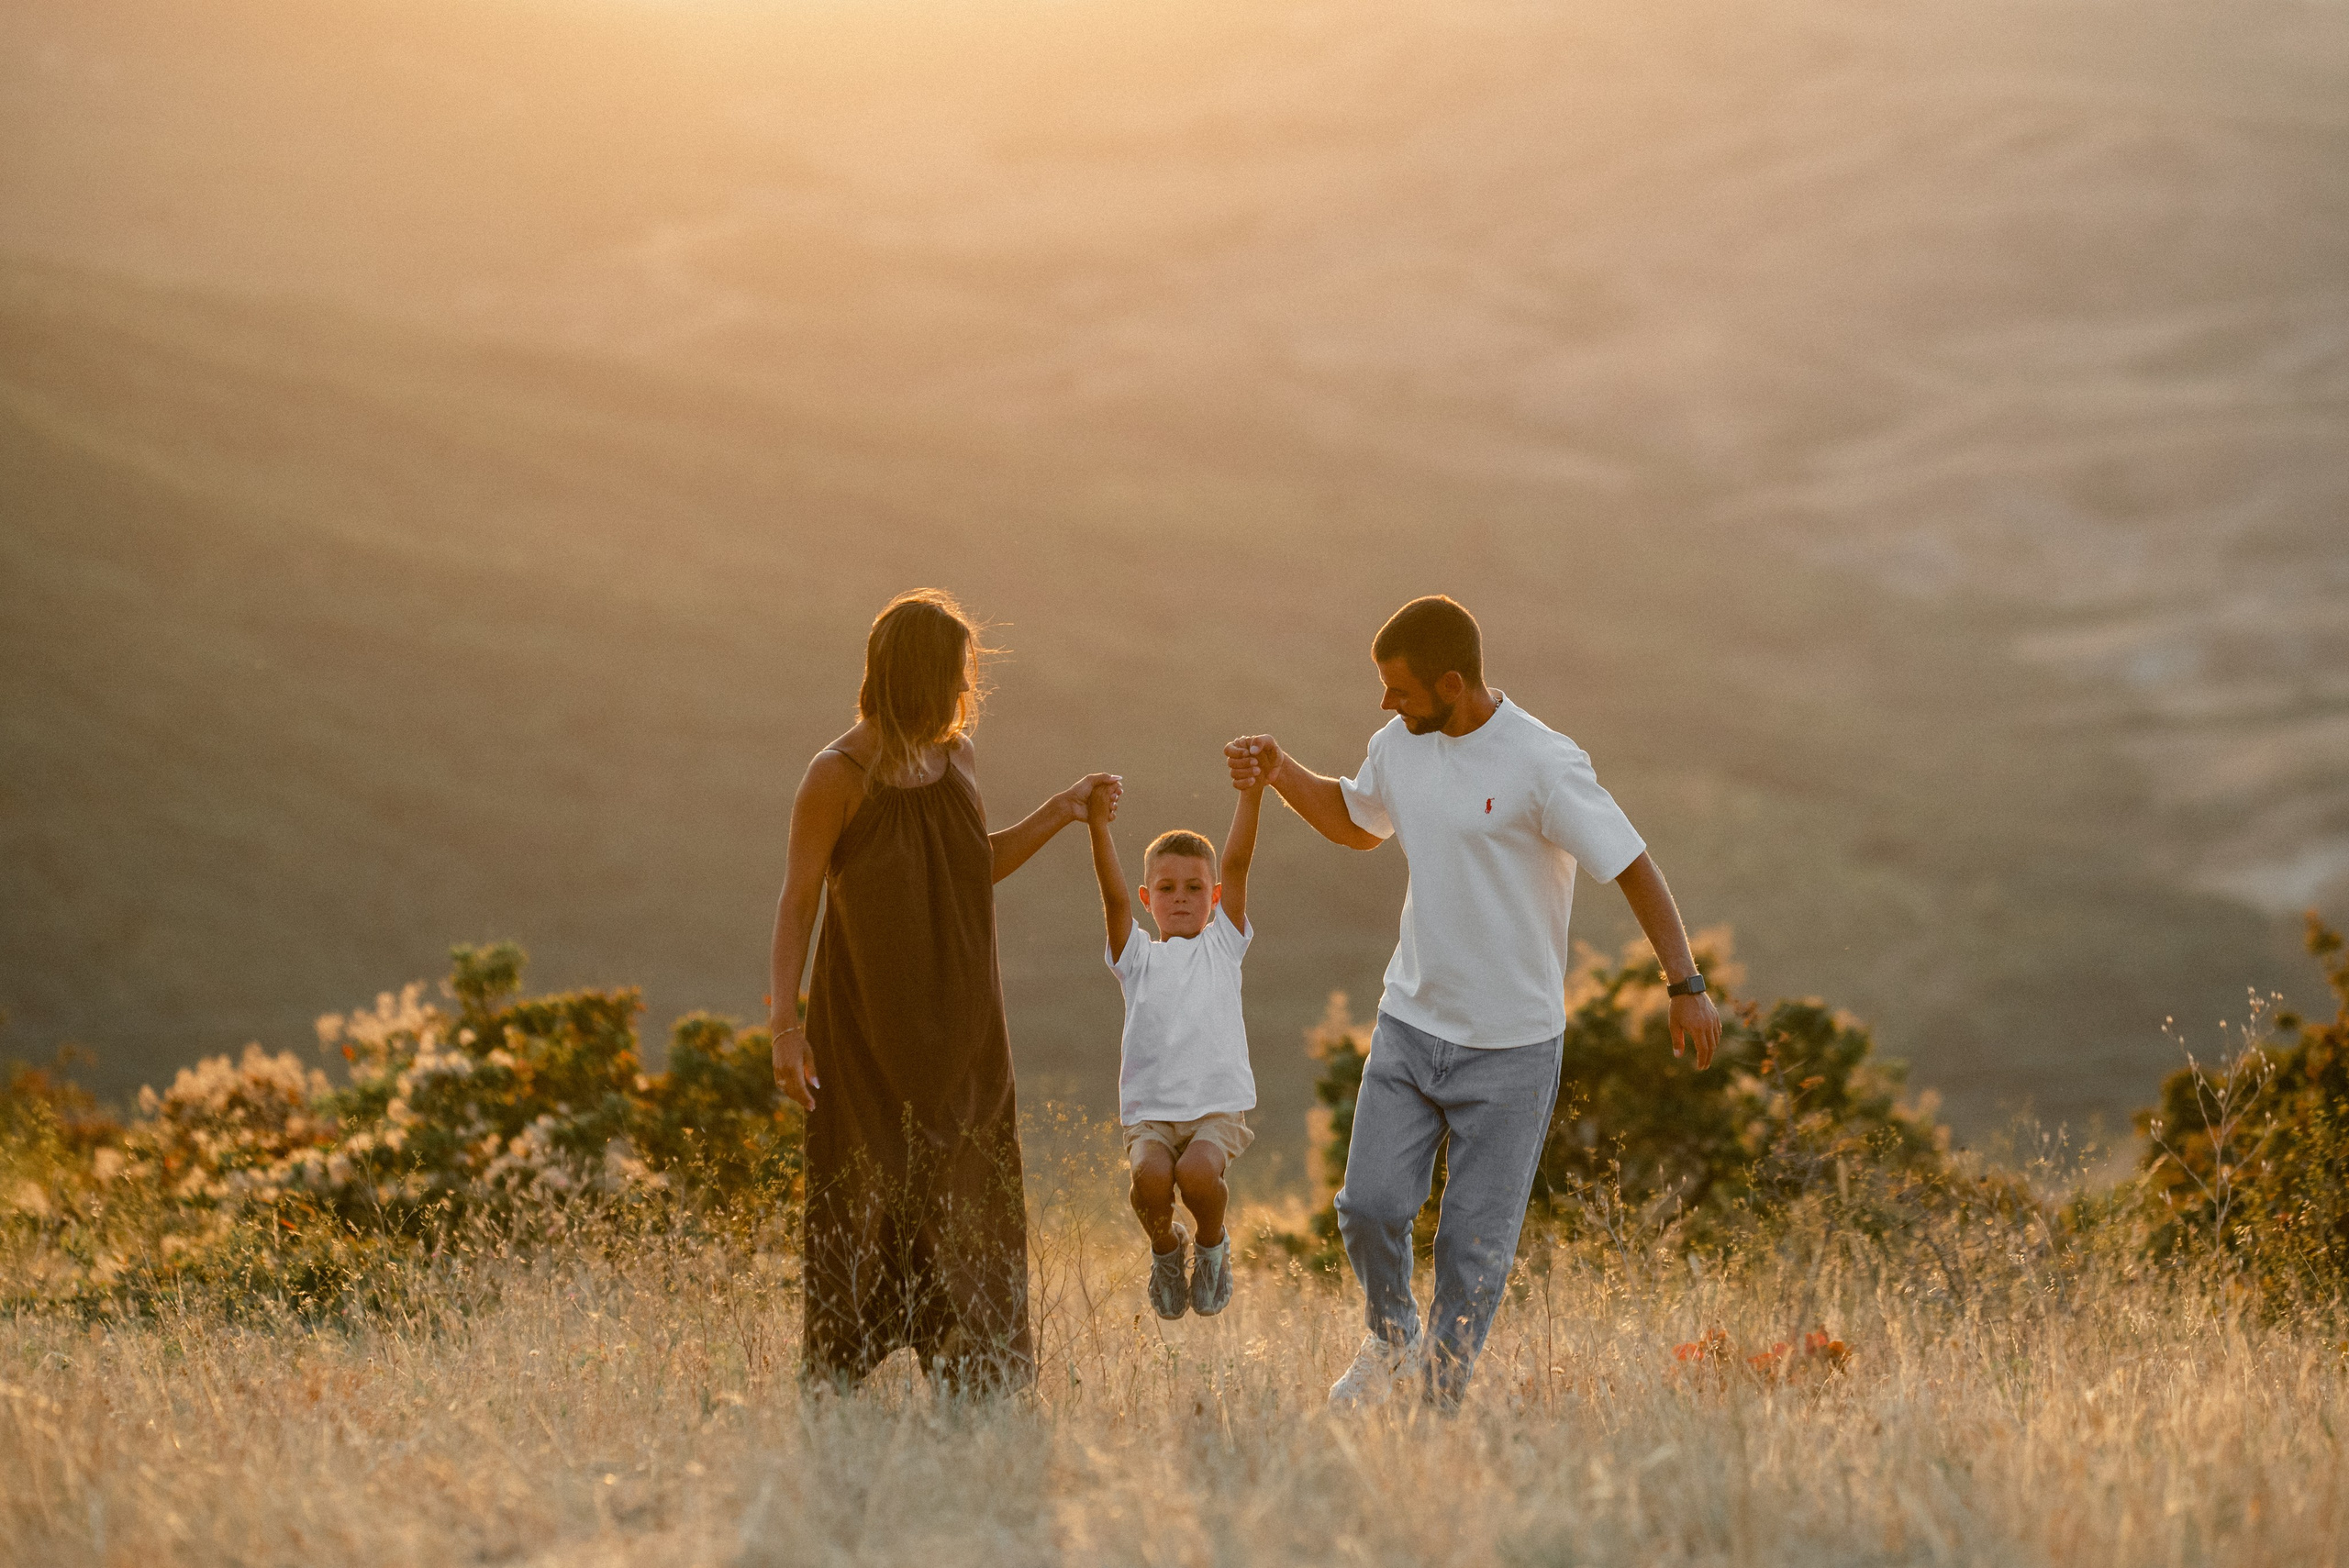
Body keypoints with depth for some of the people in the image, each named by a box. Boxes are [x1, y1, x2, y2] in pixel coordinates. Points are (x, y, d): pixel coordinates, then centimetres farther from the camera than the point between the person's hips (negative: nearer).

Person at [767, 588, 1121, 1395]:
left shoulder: (955, 758, 7)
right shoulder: (840, 775, -11)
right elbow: (797, 901, -10)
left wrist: (1062, 811, 11)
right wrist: (786, 1026, -15)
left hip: (958, 1026, 5)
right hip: (866, 1025, -5)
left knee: (971, 1209, 3)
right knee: (863, 1207, -3)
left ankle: (978, 1386, 7)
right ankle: (834, 1385, 6)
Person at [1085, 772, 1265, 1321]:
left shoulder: (1222, 945, 11)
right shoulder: (1138, 958, 12)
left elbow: (1237, 863, -1)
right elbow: (1114, 895, -5)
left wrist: (1251, 792, -13)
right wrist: (1099, 829, -22)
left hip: (1218, 1106, -1)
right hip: (1150, 1111, 1)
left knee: (1197, 1173, -30)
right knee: (1151, 1176, -29)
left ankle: (1212, 1244, 4)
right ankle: (1165, 1248, 5)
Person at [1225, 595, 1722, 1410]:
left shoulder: (1543, 766, -18)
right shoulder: (1400, 746, 3)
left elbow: (1633, 867, -14)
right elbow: (1357, 822, 24)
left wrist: (1686, 985, -16)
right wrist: (1280, 772, 9)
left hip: (1509, 1045, -5)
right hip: (1409, 1023, 5)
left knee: (1475, 1239, 0)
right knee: (1369, 1205, -1)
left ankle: (1441, 1398, 17)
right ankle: (1391, 1344, 26)